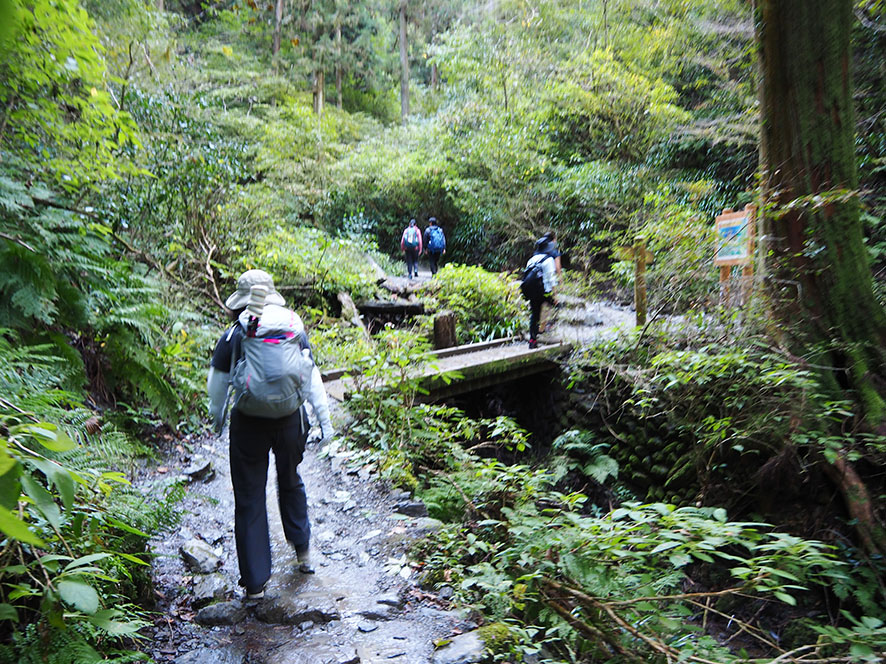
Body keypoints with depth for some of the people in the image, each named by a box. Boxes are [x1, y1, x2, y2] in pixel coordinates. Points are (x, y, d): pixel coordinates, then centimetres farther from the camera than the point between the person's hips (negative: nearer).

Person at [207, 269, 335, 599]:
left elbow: (217, 383, 3)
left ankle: (255, 582, 17)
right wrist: (324, 419, 10)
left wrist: (217, 415, 22)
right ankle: (303, 550, 40)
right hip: (290, 421, 2)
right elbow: (312, 378, 2)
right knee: (290, 483, 27)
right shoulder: (294, 330, -1)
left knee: (249, 500, 10)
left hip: (248, 424, -2)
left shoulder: (232, 337, -6)